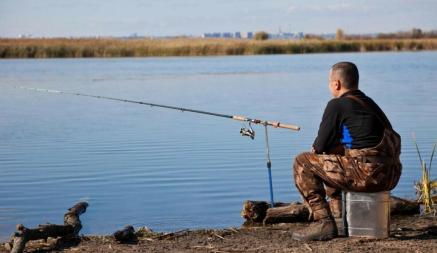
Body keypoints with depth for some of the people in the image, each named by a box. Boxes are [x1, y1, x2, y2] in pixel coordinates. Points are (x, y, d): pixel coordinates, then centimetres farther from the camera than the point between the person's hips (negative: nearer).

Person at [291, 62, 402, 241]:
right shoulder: (370, 103, 21)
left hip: (368, 174, -9)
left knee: (303, 163, 1)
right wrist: (337, 147, 22)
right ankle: (338, 212, 33)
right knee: (332, 160, 33)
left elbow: (320, 146, -3)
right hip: (391, 175, 9)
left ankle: (324, 223, -4)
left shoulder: (337, 105, -4)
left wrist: (318, 147, 20)